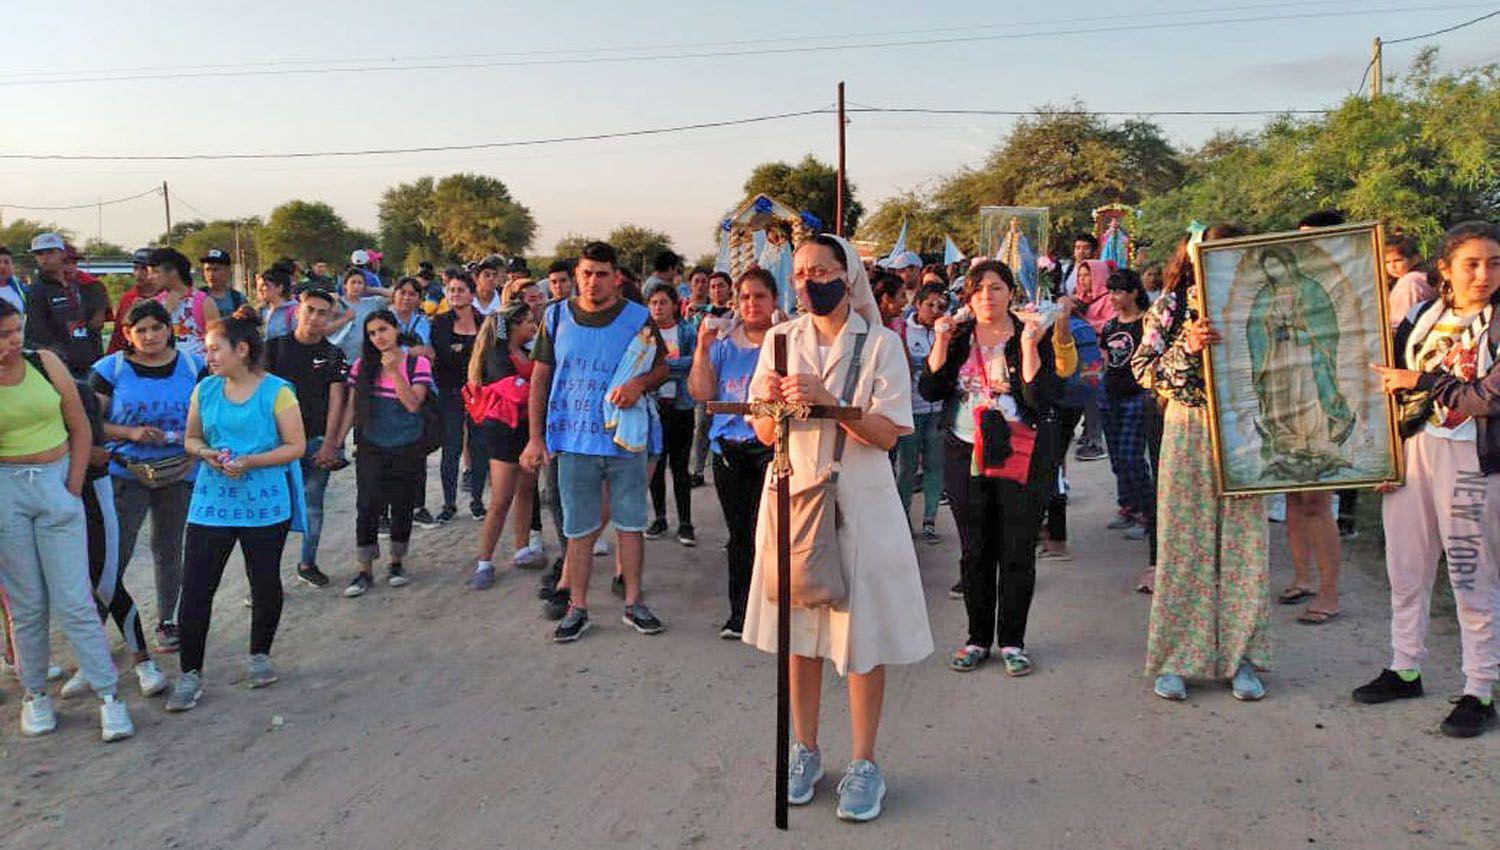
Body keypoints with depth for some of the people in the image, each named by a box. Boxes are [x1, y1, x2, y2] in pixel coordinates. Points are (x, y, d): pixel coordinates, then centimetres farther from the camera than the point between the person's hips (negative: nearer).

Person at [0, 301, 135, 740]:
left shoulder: (46, 364, 1)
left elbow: (80, 428, 7)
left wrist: (74, 486, 1)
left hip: (56, 484, 0)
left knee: (73, 600, -2)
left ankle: (108, 695, 3)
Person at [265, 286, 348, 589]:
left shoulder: (333, 355, 6)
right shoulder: (275, 347, 4)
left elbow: (335, 401, 2)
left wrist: (329, 443, -5)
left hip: (317, 440, 2)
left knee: (313, 505, 9)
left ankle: (307, 563, 23)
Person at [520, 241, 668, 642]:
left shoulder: (638, 318, 0)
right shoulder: (557, 316, 4)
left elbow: (663, 367, 8)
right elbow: (541, 376, 7)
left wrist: (639, 383, -16)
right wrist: (536, 437, 2)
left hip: (625, 440, -1)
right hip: (574, 441, 1)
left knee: (630, 524, 7)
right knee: (579, 529, 8)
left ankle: (633, 602, 20)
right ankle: (577, 608, 18)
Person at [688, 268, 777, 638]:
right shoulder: (723, 343, 12)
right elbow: (701, 392, 6)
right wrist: (702, 347, -4)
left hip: (772, 446, -4)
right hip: (729, 450, 4)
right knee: (738, 534, 8)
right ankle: (740, 612, 16)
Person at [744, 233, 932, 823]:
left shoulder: (880, 343, -3)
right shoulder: (781, 339, 6)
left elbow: (887, 435, -9)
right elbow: (764, 434, 6)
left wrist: (829, 400, -23)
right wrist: (773, 403, -16)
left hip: (859, 502, -3)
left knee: (862, 633, 2)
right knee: (800, 632, 10)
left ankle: (864, 764, 16)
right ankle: (805, 752, 26)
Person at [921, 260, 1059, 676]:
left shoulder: (1032, 335, -2)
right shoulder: (957, 336, 7)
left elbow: (1042, 398, -14)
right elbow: (930, 391, -1)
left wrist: (1029, 344, -21)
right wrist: (941, 343, -10)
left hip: (1022, 455, -2)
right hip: (966, 454, 3)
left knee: (1017, 552, 3)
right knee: (975, 552, 9)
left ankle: (1012, 641, 17)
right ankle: (978, 638, 21)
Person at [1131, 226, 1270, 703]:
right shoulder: (1171, 307, 4)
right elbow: (1142, 369, -4)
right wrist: (1187, 348, -18)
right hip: (1188, 431, -2)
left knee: (1244, 542, 2)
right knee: (1183, 543, 1)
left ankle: (1242, 656, 13)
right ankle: (1176, 659, 9)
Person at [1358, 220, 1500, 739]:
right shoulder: (1421, 317, 9)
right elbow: (1391, 383, 13)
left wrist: (1420, 382, -13)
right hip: (1409, 450, 5)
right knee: (1405, 569, 13)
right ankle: (1405, 670, 28)